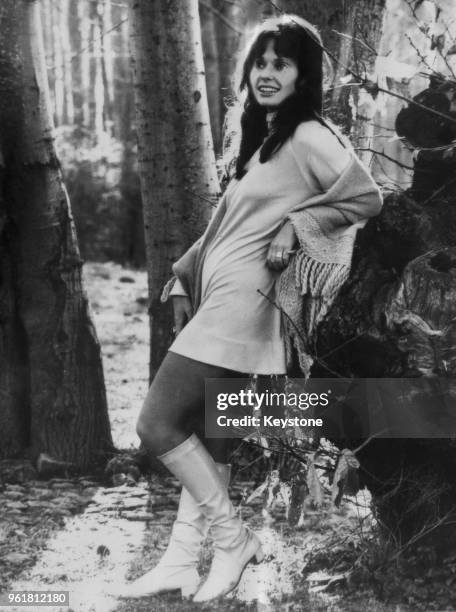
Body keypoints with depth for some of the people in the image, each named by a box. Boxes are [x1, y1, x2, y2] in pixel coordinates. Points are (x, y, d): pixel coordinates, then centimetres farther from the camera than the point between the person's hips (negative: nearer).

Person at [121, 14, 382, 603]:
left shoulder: (309, 138, -9)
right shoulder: (255, 137, 17)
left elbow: (367, 198, -12)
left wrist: (293, 229, -11)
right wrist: (185, 281, 13)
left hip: (243, 297, -9)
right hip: (219, 295, 9)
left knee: (157, 425, -8)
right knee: (208, 435, 9)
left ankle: (233, 538, 3)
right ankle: (181, 561, 15)